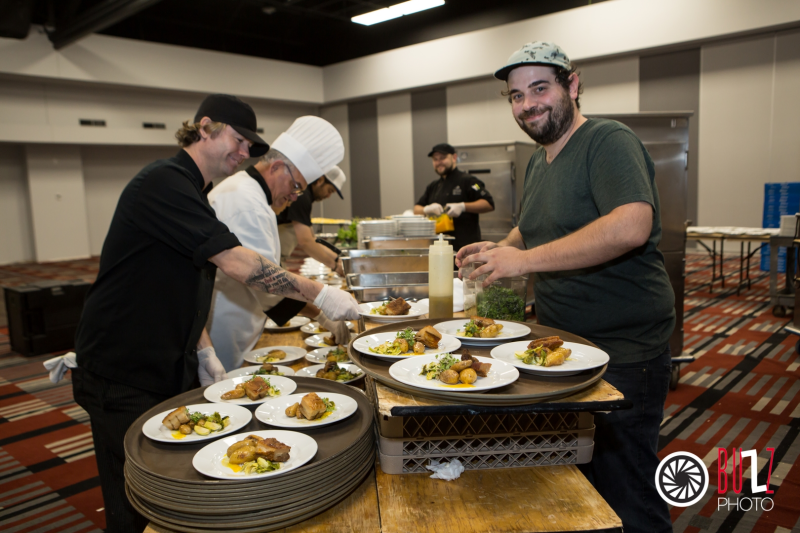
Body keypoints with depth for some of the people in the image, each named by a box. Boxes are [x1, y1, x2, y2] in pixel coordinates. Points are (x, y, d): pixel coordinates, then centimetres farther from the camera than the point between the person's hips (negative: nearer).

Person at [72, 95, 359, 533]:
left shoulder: (192, 191, 12)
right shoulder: (164, 182, -20)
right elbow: (237, 263, -29)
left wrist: (203, 351, 6)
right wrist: (320, 295, -24)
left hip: (171, 366, 9)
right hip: (123, 374, -9)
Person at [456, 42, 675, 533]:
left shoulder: (609, 142, -14)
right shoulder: (538, 162, 13)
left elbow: (632, 226, -31)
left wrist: (525, 259, -29)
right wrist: (501, 249, 6)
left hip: (622, 350, -8)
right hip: (561, 344, 8)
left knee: (624, 491, 4)